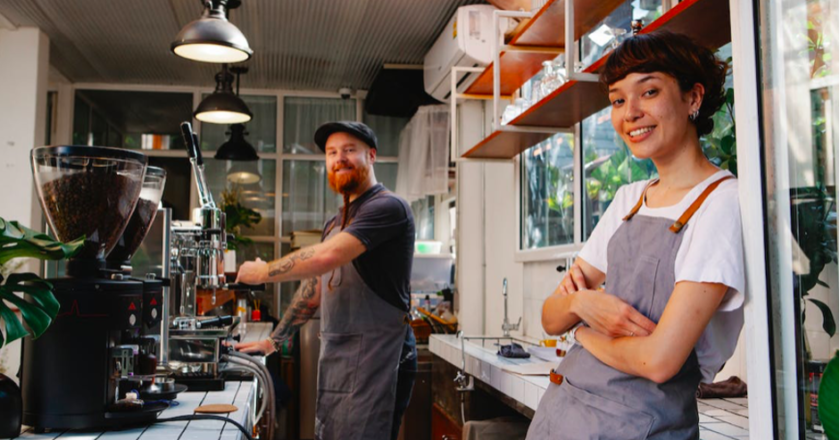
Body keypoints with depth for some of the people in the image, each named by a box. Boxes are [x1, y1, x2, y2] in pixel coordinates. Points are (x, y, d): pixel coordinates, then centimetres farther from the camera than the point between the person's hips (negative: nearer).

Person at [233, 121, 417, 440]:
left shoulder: (387, 207, -10)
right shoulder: (336, 223, 21)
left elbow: (326, 257, -22)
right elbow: (314, 289, 25)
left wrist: (262, 272, -9)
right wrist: (274, 340, 23)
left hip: (374, 358, -8)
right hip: (334, 360, 8)